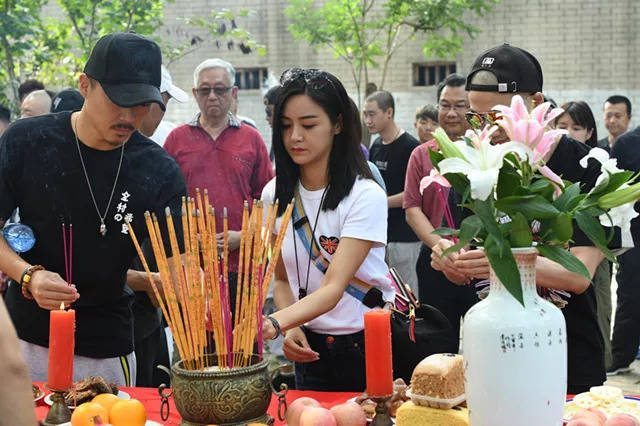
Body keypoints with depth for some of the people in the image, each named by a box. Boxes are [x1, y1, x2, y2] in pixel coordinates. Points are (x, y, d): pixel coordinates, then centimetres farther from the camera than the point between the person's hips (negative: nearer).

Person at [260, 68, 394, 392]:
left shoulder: (365, 195, -17)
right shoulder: (275, 195, -1)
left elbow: (333, 288, -25)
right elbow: (282, 279, 9)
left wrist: (272, 324, -40)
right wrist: (290, 328, -10)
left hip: (370, 344, -4)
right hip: (311, 348, 4)